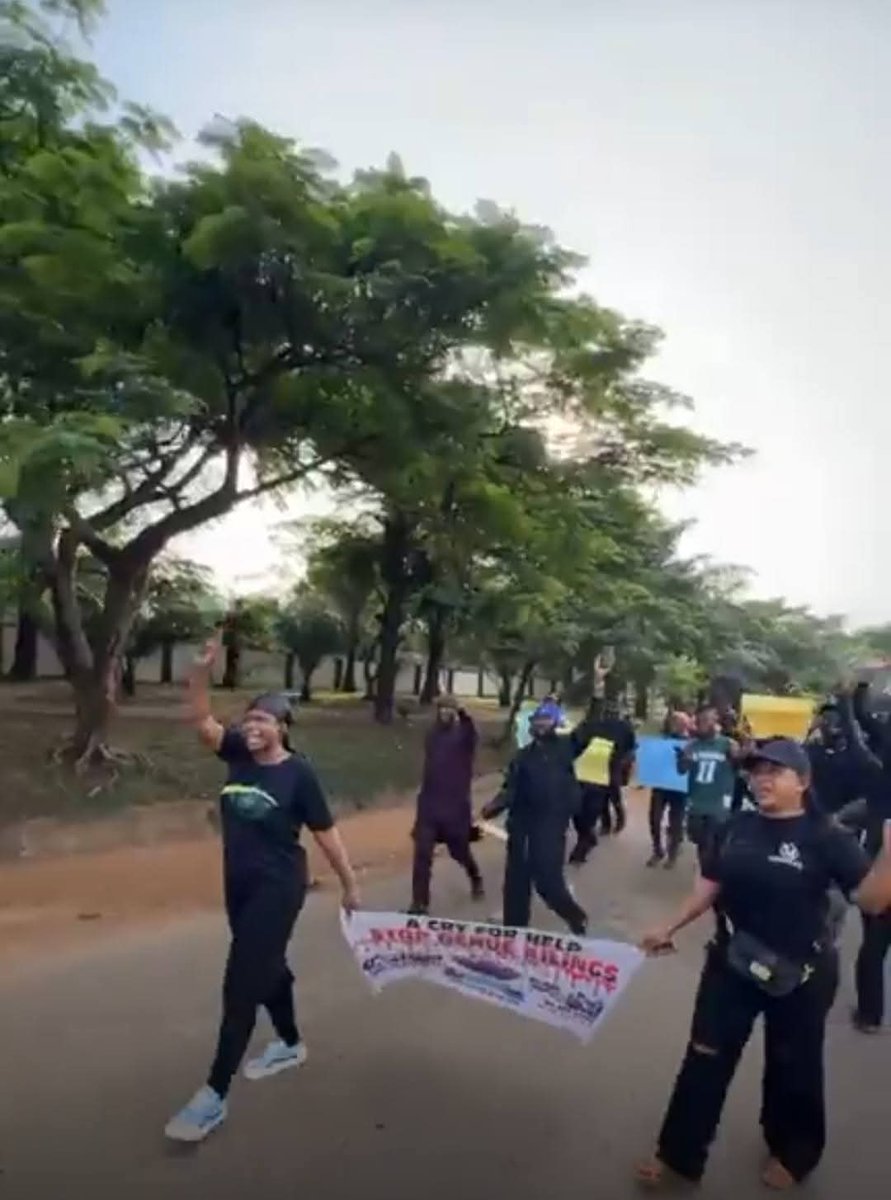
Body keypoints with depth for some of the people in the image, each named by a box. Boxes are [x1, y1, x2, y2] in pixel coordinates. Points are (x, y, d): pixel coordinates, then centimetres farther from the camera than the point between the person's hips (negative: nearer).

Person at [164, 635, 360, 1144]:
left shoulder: (298, 773, -16)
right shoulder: (238, 753, -2)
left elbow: (326, 832, -9)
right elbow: (202, 719, -11)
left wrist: (350, 885, -3)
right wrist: (203, 668, -25)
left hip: (278, 888, -6)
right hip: (239, 884, 6)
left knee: (241, 982, -6)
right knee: (268, 966, 22)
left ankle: (215, 1095, 4)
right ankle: (291, 1045, 43)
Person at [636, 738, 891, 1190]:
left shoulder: (825, 836, -14)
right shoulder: (736, 828, -3)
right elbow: (710, 886, 5)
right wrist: (670, 928, 3)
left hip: (800, 975, -3)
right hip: (732, 963, 3)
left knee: (791, 1068, 18)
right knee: (705, 1057, 9)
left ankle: (791, 1154, 45)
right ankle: (678, 1155, 25)